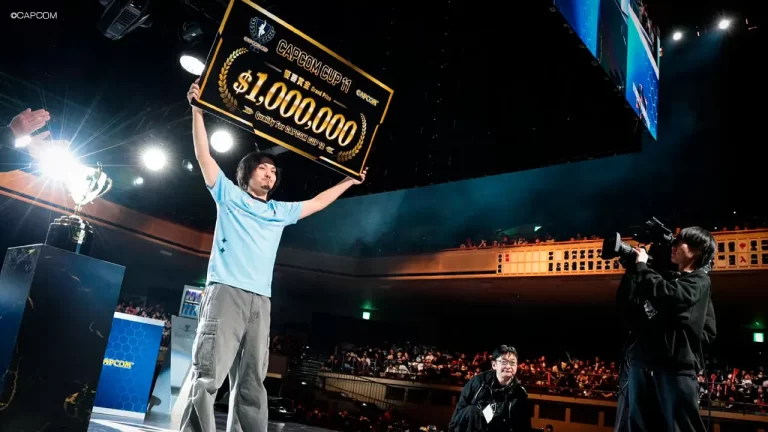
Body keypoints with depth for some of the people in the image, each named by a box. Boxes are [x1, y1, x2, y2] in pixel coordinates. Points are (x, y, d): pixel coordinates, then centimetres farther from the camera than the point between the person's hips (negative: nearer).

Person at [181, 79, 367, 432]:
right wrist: (197, 111, 2)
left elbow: (316, 203, 35)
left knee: (251, 386, 0)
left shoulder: (280, 212, 26)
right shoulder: (229, 196, 14)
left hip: (261, 301, 5)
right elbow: (204, 155, 8)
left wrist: (349, 182, 37)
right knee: (207, 377, -15)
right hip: (225, 293, -5)